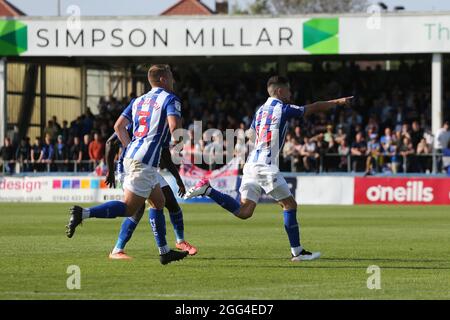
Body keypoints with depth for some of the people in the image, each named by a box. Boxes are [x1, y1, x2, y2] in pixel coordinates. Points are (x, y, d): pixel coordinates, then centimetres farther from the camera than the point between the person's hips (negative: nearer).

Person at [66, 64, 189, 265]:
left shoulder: (139, 100, 19)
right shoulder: (170, 99, -4)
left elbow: (119, 126, 16)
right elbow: (174, 126, -21)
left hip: (131, 156, 9)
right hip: (145, 162, -9)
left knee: (158, 202, 18)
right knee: (129, 208, -9)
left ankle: (164, 252, 20)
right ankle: (83, 213, -21)